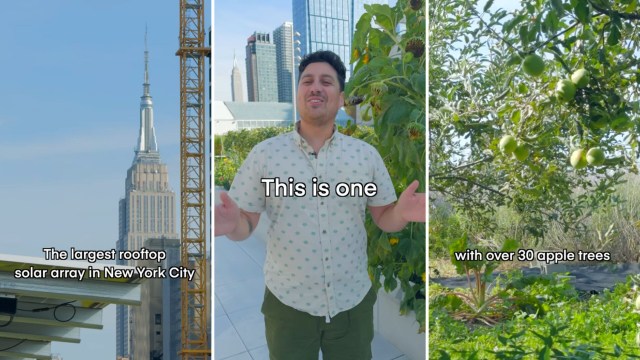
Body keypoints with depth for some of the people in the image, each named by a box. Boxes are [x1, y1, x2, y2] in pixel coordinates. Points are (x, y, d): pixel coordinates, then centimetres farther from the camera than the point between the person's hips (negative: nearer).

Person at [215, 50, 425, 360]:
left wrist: (401, 213, -18)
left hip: (354, 301, 2)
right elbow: (245, 224, -3)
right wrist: (233, 224, -26)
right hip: (287, 303, -1)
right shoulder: (263, 154, -4)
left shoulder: (366, 154, 1)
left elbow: (383, 218, 5)